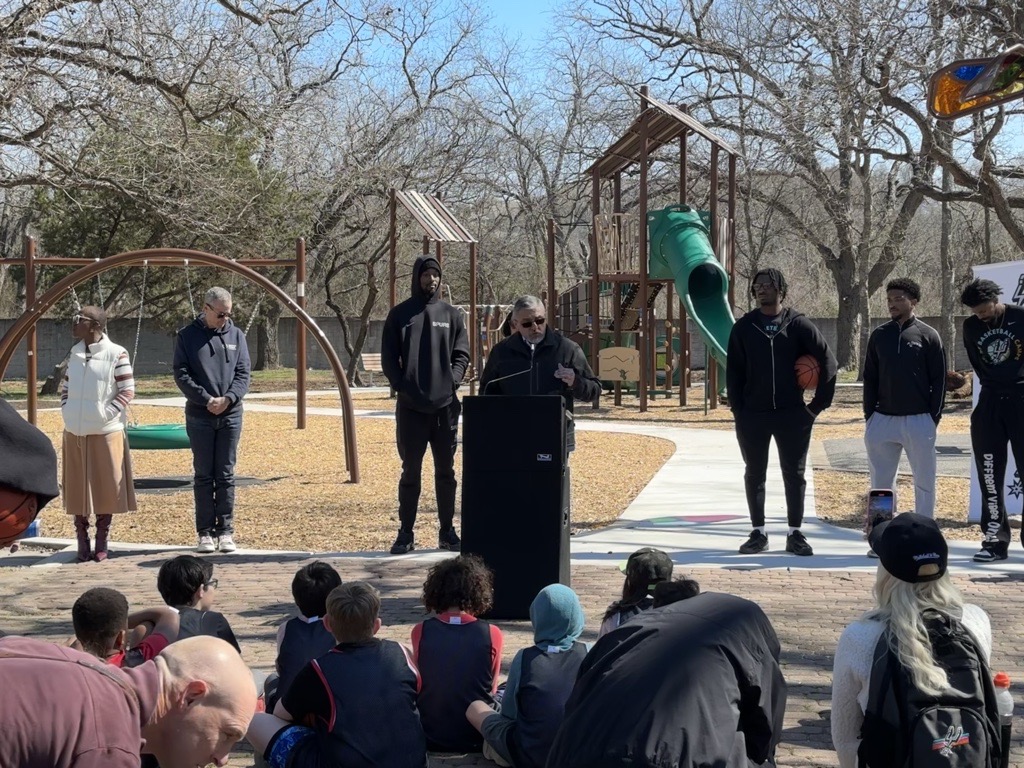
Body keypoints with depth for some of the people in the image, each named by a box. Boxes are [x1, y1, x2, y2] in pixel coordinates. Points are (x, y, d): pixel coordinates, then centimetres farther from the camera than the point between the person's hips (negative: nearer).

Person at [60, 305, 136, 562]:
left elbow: (127, 390, -7)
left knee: (105, 486, 2)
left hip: (105, 432, -5)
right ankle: (82, 543, 16)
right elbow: (65, 387, 18)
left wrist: (108, 413, -12)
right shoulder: (74, 354, 8)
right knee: (78, 488, 7)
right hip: (74, 433, 5)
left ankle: (102, 543, 14)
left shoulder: (116, 354, -9)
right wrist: (67, 411, 4)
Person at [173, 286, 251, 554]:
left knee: (226, 475, 4)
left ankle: (225, 531, 9)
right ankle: (205, 532, 8)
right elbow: (181, 374, -5)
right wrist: (207, 400, -15)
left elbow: (244, 372, 3)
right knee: (203, 475, 3)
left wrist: (228, 398, -14)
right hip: (199, 416, -1)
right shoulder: (187, 336, 1)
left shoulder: (236, 335, 7)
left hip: (231, 415, 2)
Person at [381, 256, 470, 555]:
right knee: (411, 472, 3)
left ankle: (447, 531, 16)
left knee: (446, 471, 7)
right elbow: (388, 357, 2)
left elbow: (462, 354, 8)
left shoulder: (451, 314, 9)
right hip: (411, 407, -2)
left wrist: (453, 380, -8)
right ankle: (406, 533, 9)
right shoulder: (399, 314, 4)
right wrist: (401, 386, -10)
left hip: (445, 406, 2)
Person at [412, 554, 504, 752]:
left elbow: (418, 685, 9)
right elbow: (491, 689, 7)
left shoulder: (421, 632, -7)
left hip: (430, 739, 1)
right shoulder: (492, 635, -9)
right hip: (476, 740, -1)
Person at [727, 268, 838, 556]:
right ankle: (758, 533, 16)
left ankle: (795, 534, 13)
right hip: (753, 415, 1)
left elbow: (828, 362, 0)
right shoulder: (743, 328, 3)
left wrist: (819, 403, -2)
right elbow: (733, 372, 4)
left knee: (794, 474, 4)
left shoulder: (799, 325, -1)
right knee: (754, 474, 7)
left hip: (792, 415, -1)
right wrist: (738, 410, -3)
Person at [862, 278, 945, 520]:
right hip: (883, 419, 3)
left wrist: (934, 416, -5)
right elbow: (870, 378, 11)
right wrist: (869, 415, 5)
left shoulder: (928, 335, 0)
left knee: (924, 481, 1)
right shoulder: (879, 335, 9)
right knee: (881, 481, 6)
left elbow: (939, 379, -1)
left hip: (919, 420, -3)